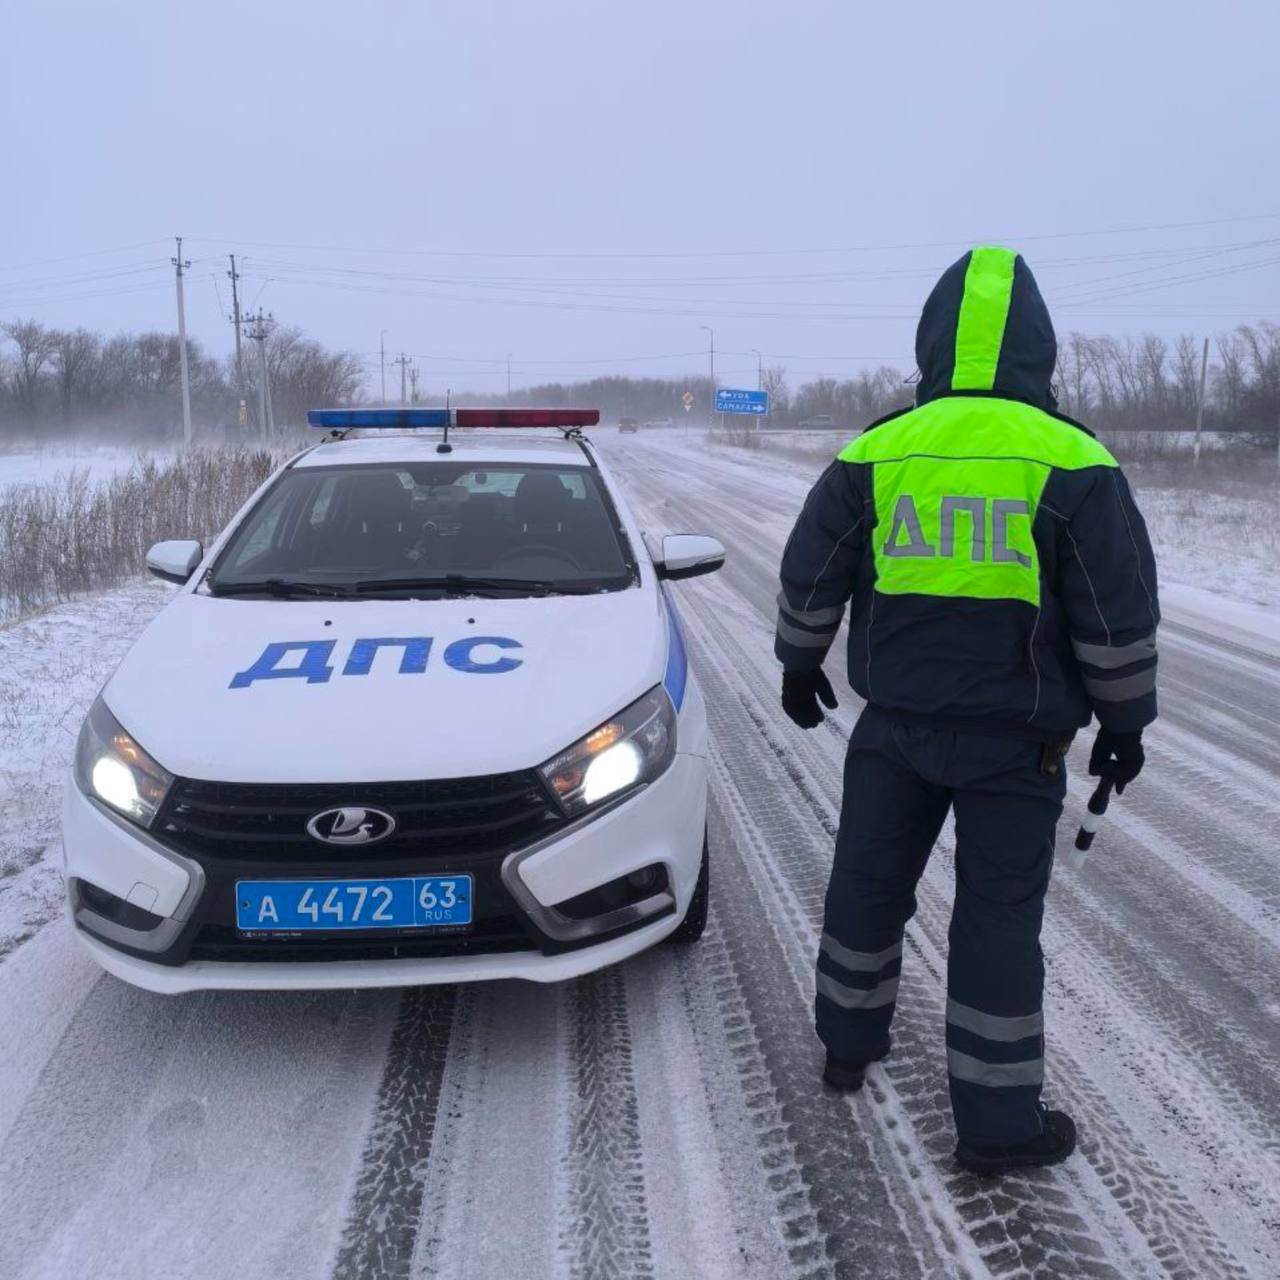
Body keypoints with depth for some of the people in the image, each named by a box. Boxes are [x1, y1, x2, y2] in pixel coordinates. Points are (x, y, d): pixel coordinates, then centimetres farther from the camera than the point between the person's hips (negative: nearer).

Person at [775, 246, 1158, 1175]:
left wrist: (801, 665, 21)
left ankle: (851, 1042, 39)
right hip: (1016, 739, -2)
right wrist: (1124, 720, 7)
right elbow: (1120, 614, -6)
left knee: (868, 884, 20)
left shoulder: (874, 455, -3)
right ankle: (999, 1124, 18)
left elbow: (811, 579, 5)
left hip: (896, 723, 3)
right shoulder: (1073, 465, -10)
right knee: (998, 918, 7)